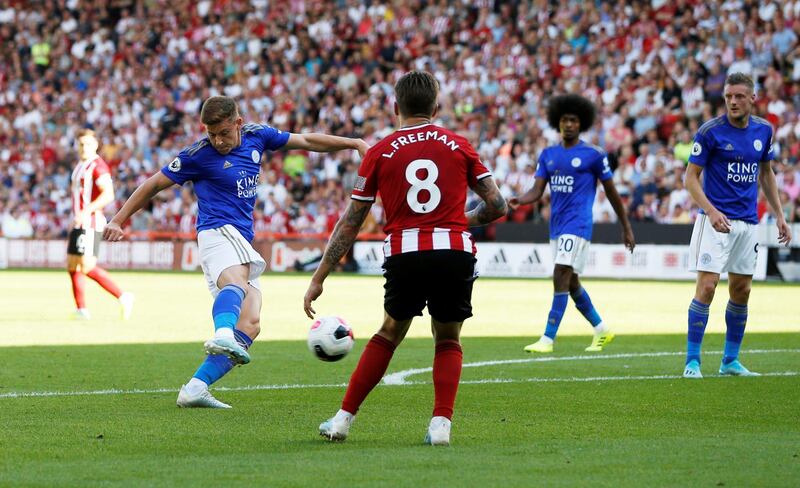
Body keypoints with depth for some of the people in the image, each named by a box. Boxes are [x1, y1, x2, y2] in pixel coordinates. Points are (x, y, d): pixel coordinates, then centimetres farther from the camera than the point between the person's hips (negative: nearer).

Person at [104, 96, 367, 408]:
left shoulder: (257, 136, 10)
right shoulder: (198, 155, -4)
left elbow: (306, 141, 22)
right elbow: (155, 184, 5)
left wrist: (354, 143, 21)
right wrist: (118, 220, 6)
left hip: (243, 245, 7)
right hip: (218, 232, -7)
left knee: (250, 324, -8)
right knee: (237, 284, -39)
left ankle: (195, 388, -13)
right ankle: (222, 335, -71)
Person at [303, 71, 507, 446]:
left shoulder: (380, 152, 9)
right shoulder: (459, 145, 11)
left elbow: (349, 223, 10)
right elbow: (496, 205, 10)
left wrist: (318, 279, 14)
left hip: (405, 254, 0)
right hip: (456, 251, 0)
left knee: (389, 334, 21)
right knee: (448, 341, 19)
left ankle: (344, 418, 19)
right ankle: (441, 423, 2)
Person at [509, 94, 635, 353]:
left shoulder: (593, 155, -3)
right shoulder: (548, 155, 12)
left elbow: (611, 192, 3)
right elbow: (537, 190, 5)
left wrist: (626, 228, 7)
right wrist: (519, 200, -18)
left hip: (577, 225, -7)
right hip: (556, 225, 7)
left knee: (561, 278, -15)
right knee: (571, 283, 14)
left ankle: (547, 339, -16)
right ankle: (602, 330, 32)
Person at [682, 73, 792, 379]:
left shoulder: (764, 130, 6)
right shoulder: (710, 131, -10)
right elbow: (691, 176, -8)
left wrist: (779, 215, 13)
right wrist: (710, 211, -22)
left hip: (748, 223, 5)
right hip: (717, 219, -5)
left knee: (741, 291, 9)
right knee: (707, 286, -13)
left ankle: (730, 361, 19)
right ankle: (692, 361, -8)